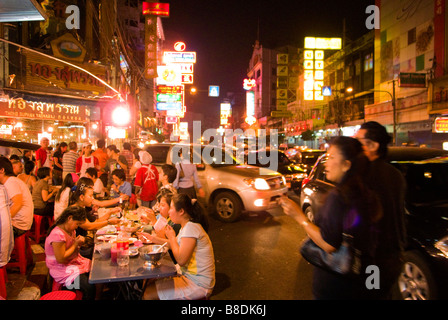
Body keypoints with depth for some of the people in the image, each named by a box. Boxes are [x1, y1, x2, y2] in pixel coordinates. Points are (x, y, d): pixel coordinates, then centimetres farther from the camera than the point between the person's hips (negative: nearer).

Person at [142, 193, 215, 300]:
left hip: (198, 284, -9)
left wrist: (172, 237, -12)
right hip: (189, 276, 9)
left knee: (148, 294, -8)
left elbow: (181, 260, -24)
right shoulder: (186, 226, 8)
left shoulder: (191, 228, -23)